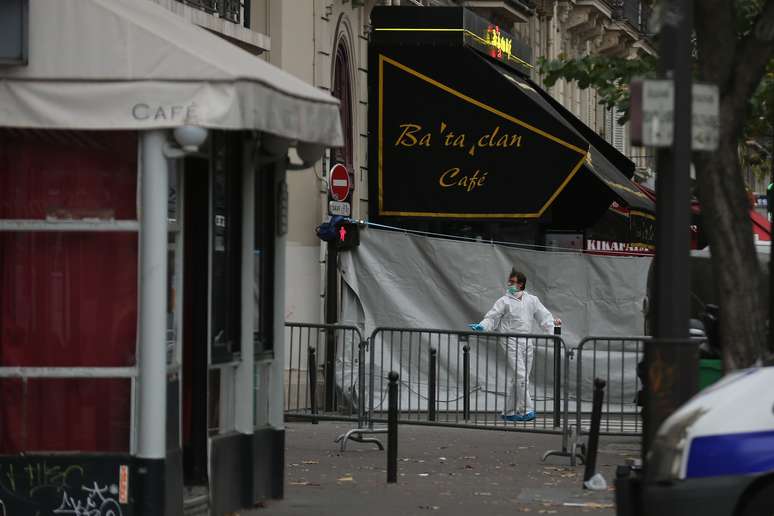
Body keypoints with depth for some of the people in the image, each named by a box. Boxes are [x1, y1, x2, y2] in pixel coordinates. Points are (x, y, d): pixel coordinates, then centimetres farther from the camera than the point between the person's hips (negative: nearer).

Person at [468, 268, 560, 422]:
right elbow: (491, 317, -1)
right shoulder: (504, 301, 2)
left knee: (518, 379, 8)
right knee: (520, 376, -15)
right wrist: (481, 326, -19)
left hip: (527, 343, 5)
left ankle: (508, 412, 15)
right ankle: (527, 410, -14)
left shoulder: (532, 300, 13)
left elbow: (543, 315, 13)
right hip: (512, 342, -5)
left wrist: (552, 322, -6)